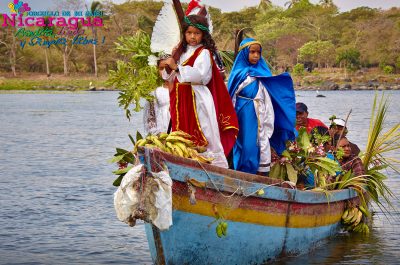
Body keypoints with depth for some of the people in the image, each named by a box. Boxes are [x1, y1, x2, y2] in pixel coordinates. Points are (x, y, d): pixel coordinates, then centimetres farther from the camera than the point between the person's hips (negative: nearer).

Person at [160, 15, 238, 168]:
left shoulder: (204, 53, -4)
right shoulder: (183, 53, 17)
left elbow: (201, 75, -21)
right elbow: (173, 79, 22)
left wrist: (177, 67, -25)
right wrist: (168, 68, 0)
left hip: (199, 100, -7)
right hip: (182, 102, 7)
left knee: (207, 138, -9)